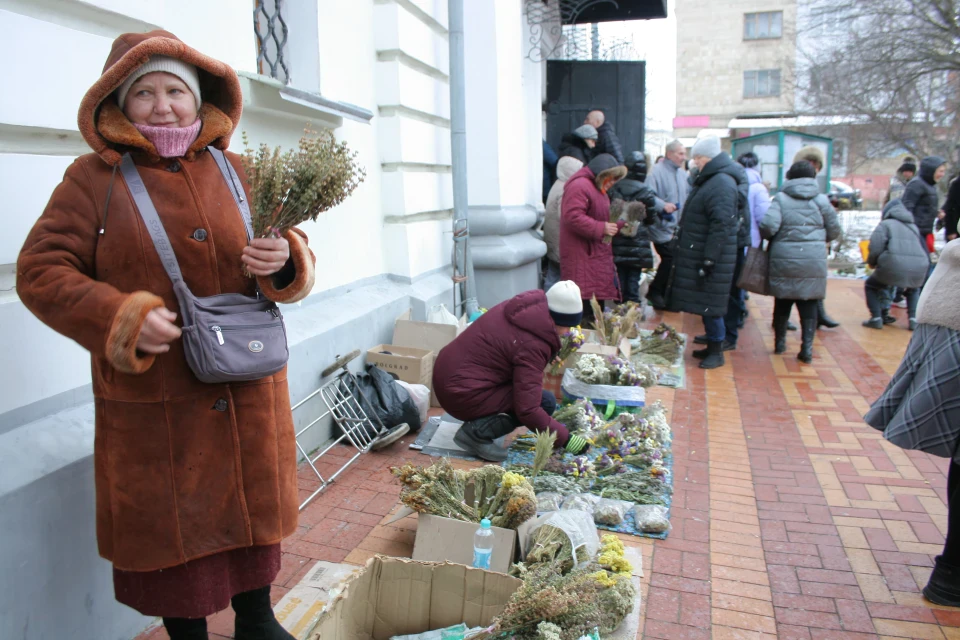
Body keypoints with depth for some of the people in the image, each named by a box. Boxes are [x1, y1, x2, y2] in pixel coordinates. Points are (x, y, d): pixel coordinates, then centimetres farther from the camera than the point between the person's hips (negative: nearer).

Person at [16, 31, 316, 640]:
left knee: (253, 503, 17)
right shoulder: (94, 178, -2)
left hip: (248, 390, 4)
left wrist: (286, 259, -15)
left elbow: (296, 252, 10)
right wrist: (123, 318, -19)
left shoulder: (234, 170, 7)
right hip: (152, 403, -3)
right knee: (172, 522, 11)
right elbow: (40, 271, -4)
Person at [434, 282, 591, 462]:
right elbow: (528, 410, -25)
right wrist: (566, 439, -15)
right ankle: (478, 431, -9)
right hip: (461, 395, -9)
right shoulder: (532, 345, -24)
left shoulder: (523, 307, 0)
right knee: (545, 403, -7)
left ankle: (479, 422, 13)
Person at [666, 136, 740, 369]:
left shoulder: (722, 184, -17)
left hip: (710, 256, -10)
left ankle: (717, 352, 7)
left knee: (710, 305, -4)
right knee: (704, 304, 16)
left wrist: (708, 260, -24)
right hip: (697, 253, 10)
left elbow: (721, 226, -23)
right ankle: (712, 346, 26)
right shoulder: (709, 179, 16)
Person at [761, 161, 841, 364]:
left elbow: (768, 226, -16)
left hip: (784, 259, 0)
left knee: (783, 302, 13)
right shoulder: (821, 200, 2)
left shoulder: (781, 198, -3)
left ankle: (780, 341, 24)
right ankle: (807, 347, 2)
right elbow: (834, 231, 6)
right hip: (814, 261, 0)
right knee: (809, 303, 6)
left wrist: (772, 238, 6)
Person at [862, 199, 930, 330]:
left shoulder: (885, 224, 11)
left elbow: (875, 249, -3)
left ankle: (876, 318, 10)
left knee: (871, 285, 22)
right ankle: (914, 319, 21)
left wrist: (871, 263, 17)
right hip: (918, 269, 5)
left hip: (894, 266, -5)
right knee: (913, 289, 37)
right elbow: (924, 252, 27)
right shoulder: (914, 227, 28)